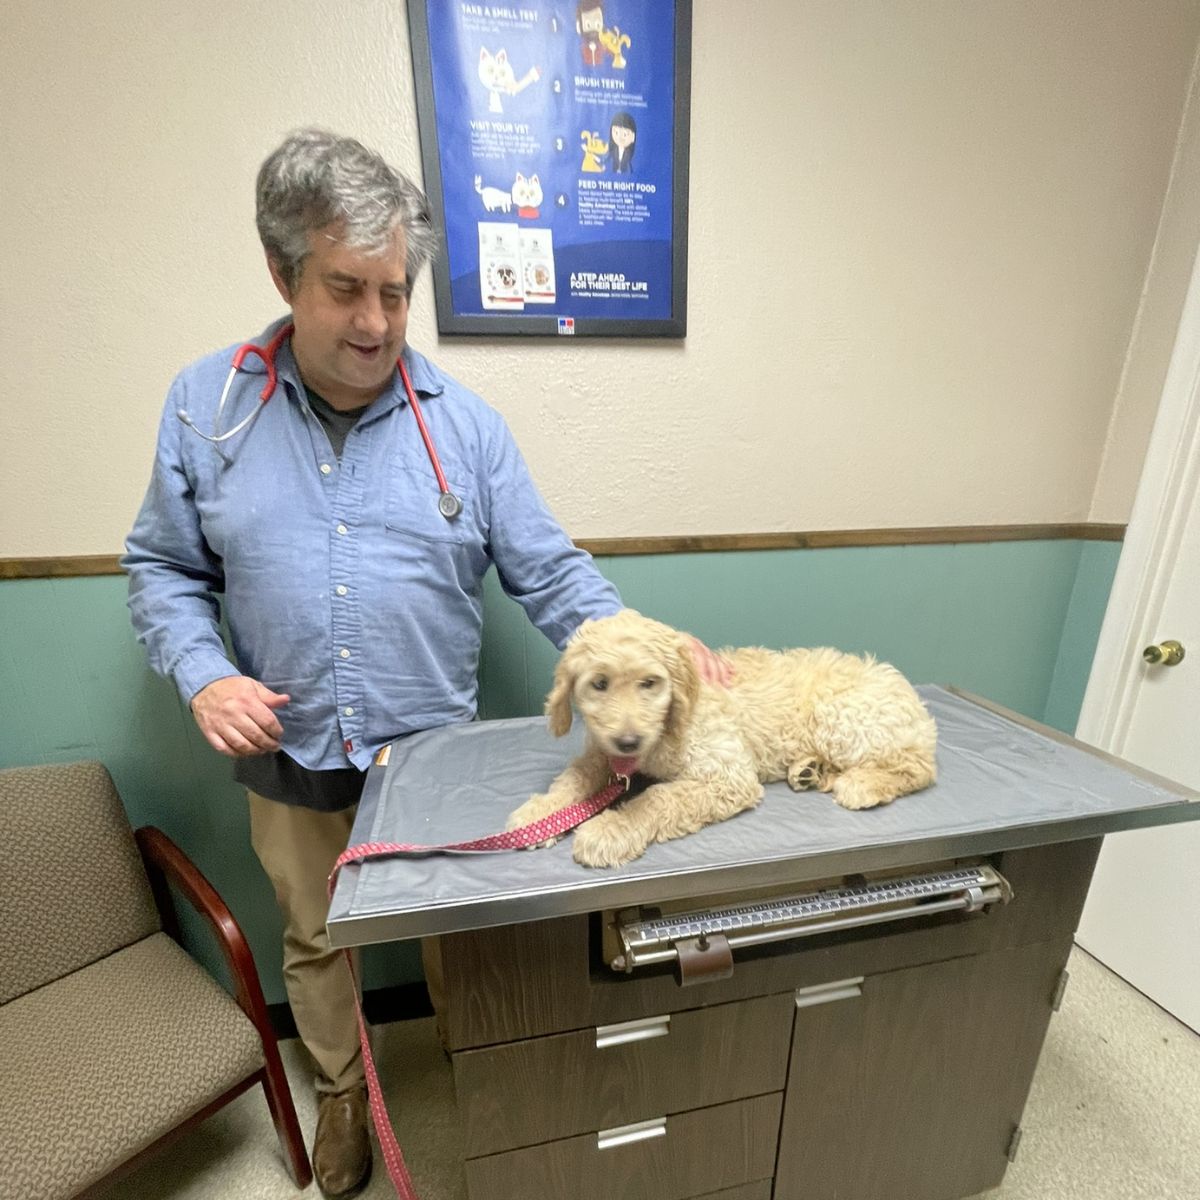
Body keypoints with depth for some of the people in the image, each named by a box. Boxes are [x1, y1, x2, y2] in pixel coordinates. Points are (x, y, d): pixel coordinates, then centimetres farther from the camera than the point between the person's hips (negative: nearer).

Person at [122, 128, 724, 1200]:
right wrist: (201, 673, -12)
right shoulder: (206, 404, -2)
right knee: (316, 940, 27)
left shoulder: (466, 422, -8)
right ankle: (342, 1088, 60)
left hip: (437, 751, -1)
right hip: (290, 761, 2)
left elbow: (549, 572, -10)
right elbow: (164, 567, 4)